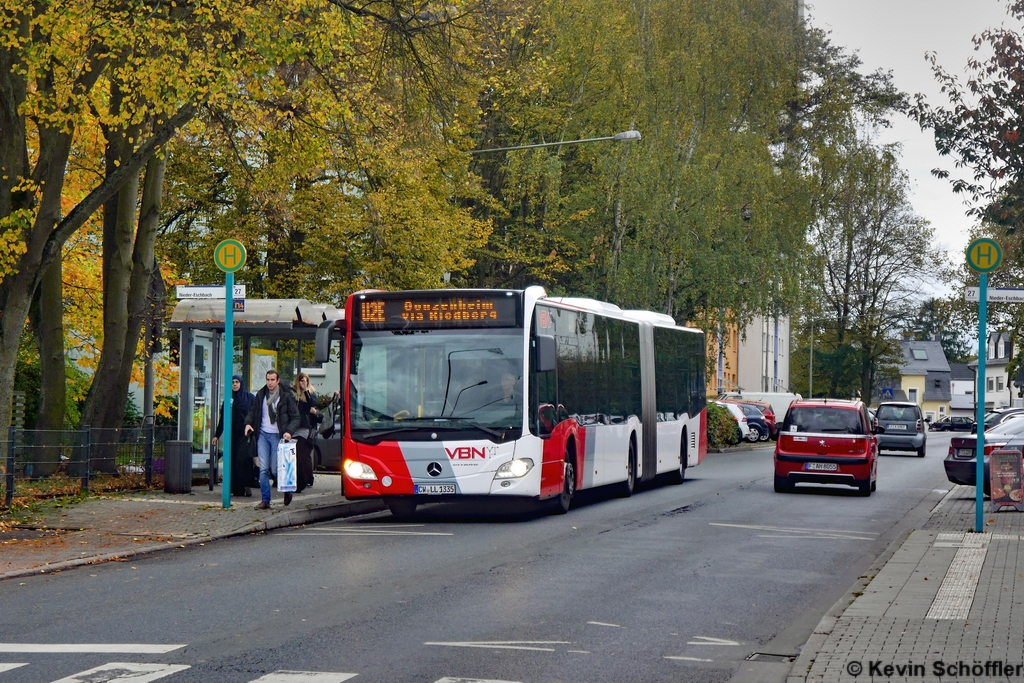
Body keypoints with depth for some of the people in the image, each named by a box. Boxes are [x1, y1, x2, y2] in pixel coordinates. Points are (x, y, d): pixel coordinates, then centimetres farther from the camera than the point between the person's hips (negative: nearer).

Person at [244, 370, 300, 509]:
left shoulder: (287, 396, -2)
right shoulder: (261, 395, 8)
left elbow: (295, 417, -1)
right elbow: (252, 411, 20)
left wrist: (289, 431, -17)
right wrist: (248, 423, 0)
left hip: (278, 435, -3)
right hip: (263, 434, 3)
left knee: (276, 468, -2)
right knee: (263, 469, -3)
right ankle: (265, 500, 2)